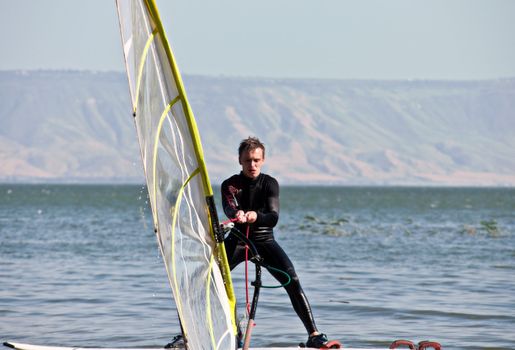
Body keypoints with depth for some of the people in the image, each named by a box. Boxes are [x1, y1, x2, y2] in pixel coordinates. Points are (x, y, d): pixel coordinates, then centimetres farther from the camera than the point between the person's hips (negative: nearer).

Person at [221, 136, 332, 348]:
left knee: (292, 281, -19)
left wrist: (256, 216, -40)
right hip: (238, 240, 0)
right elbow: (228, 207, -25)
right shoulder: (230, 185, -3)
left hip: (264, 240, 0)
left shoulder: (270, 184, -4)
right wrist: (237, 214, -49)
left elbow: (273, 217, -18)